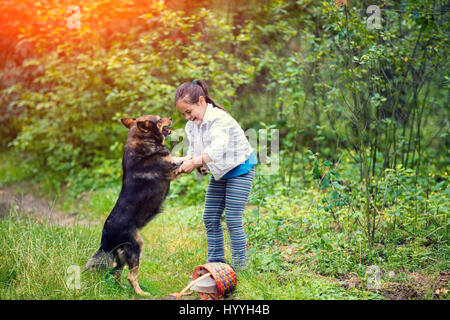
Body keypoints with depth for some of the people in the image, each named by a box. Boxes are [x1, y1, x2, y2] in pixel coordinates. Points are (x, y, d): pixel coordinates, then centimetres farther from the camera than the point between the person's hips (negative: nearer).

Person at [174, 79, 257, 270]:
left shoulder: (220, 119, -25)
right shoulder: (192, 125, 1)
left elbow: (217, 150, -35)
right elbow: (193, 152, 0)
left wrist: (194, 163, -36)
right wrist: (183, 162, -21)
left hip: (240, 170, -8)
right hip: (219, 173, 8)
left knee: (233, 219, -9)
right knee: (210, 218, 6)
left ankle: (239, 265, 1)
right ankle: (215, 261, 15)